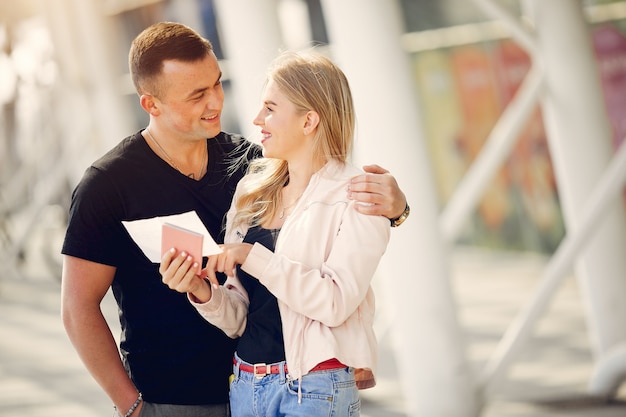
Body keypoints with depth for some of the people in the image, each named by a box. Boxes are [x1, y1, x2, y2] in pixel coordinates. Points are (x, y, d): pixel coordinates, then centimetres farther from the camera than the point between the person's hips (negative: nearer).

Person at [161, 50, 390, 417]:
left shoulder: (354, 198, -7)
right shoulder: (252, 193, 8)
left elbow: (337, 302, -20)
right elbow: (239, 319, 8)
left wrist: (251, 257, -19)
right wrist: (203, 292, -11)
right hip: (245, 386, 5)